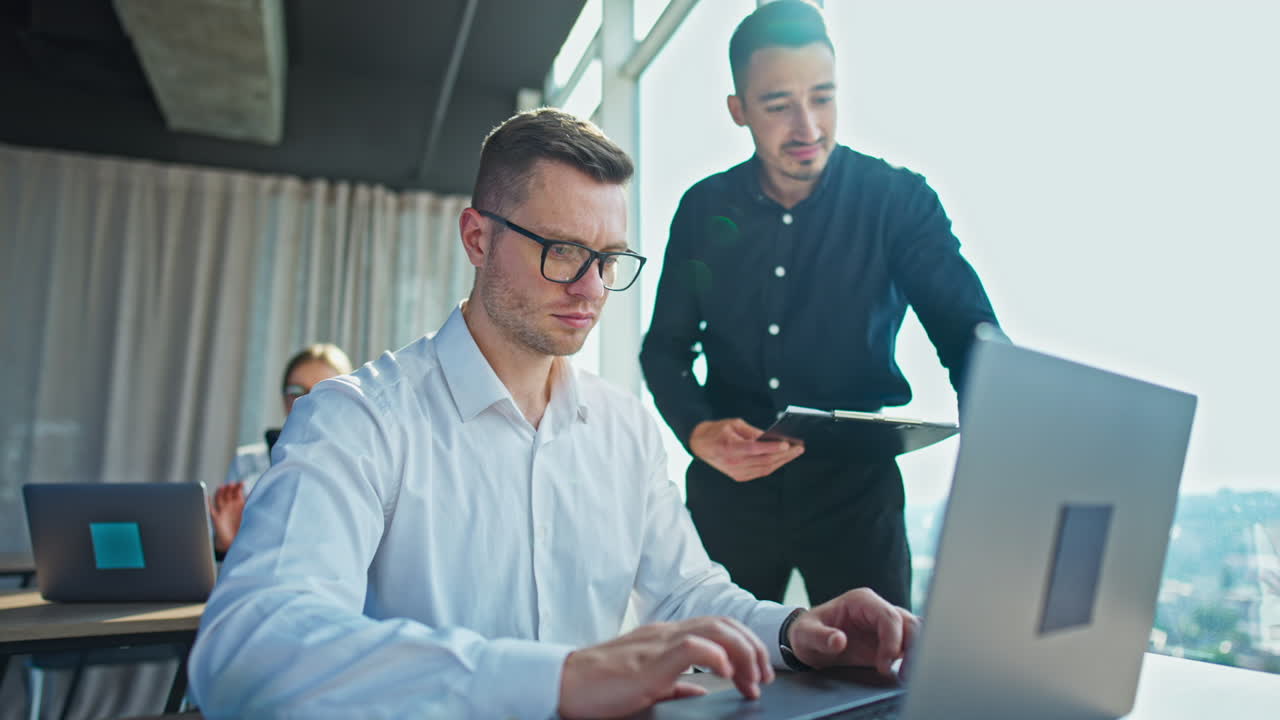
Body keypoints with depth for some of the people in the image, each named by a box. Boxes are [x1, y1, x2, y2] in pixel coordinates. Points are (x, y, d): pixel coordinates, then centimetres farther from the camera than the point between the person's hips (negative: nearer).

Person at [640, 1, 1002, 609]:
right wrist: (700, 434, -14)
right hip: (728, 490, 2)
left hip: (857, 491, -1)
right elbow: (665, 347, 4)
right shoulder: (704, 208, 1)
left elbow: (968, 332, -9)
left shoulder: (898, 200, -5)